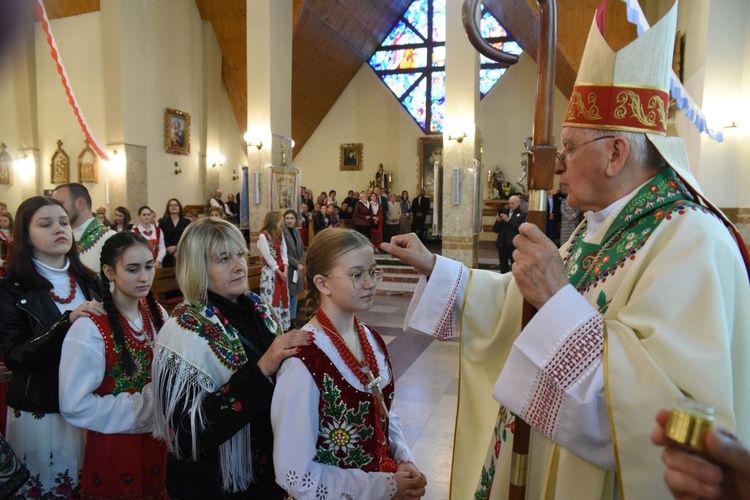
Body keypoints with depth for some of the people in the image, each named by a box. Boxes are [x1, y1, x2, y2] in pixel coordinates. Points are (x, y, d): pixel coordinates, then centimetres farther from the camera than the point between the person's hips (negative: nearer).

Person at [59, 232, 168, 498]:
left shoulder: (158, 314, -3)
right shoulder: (90, 327, -21)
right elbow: (74, 405, -19)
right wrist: (137, 408, -19)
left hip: (156, 437, 5)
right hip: (114, 443, -5)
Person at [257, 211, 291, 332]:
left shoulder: (280, 234, 11)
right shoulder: (263, 236, -14)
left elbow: (283, 253, 5)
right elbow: (268, 257, -16)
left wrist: (285, 270, -8)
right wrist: (279, 272, -12)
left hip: (282, 271, 8)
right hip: (270, 272, -8)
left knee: (283, 298, 12)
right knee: (271, 300, -4)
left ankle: (283, 326, 22)